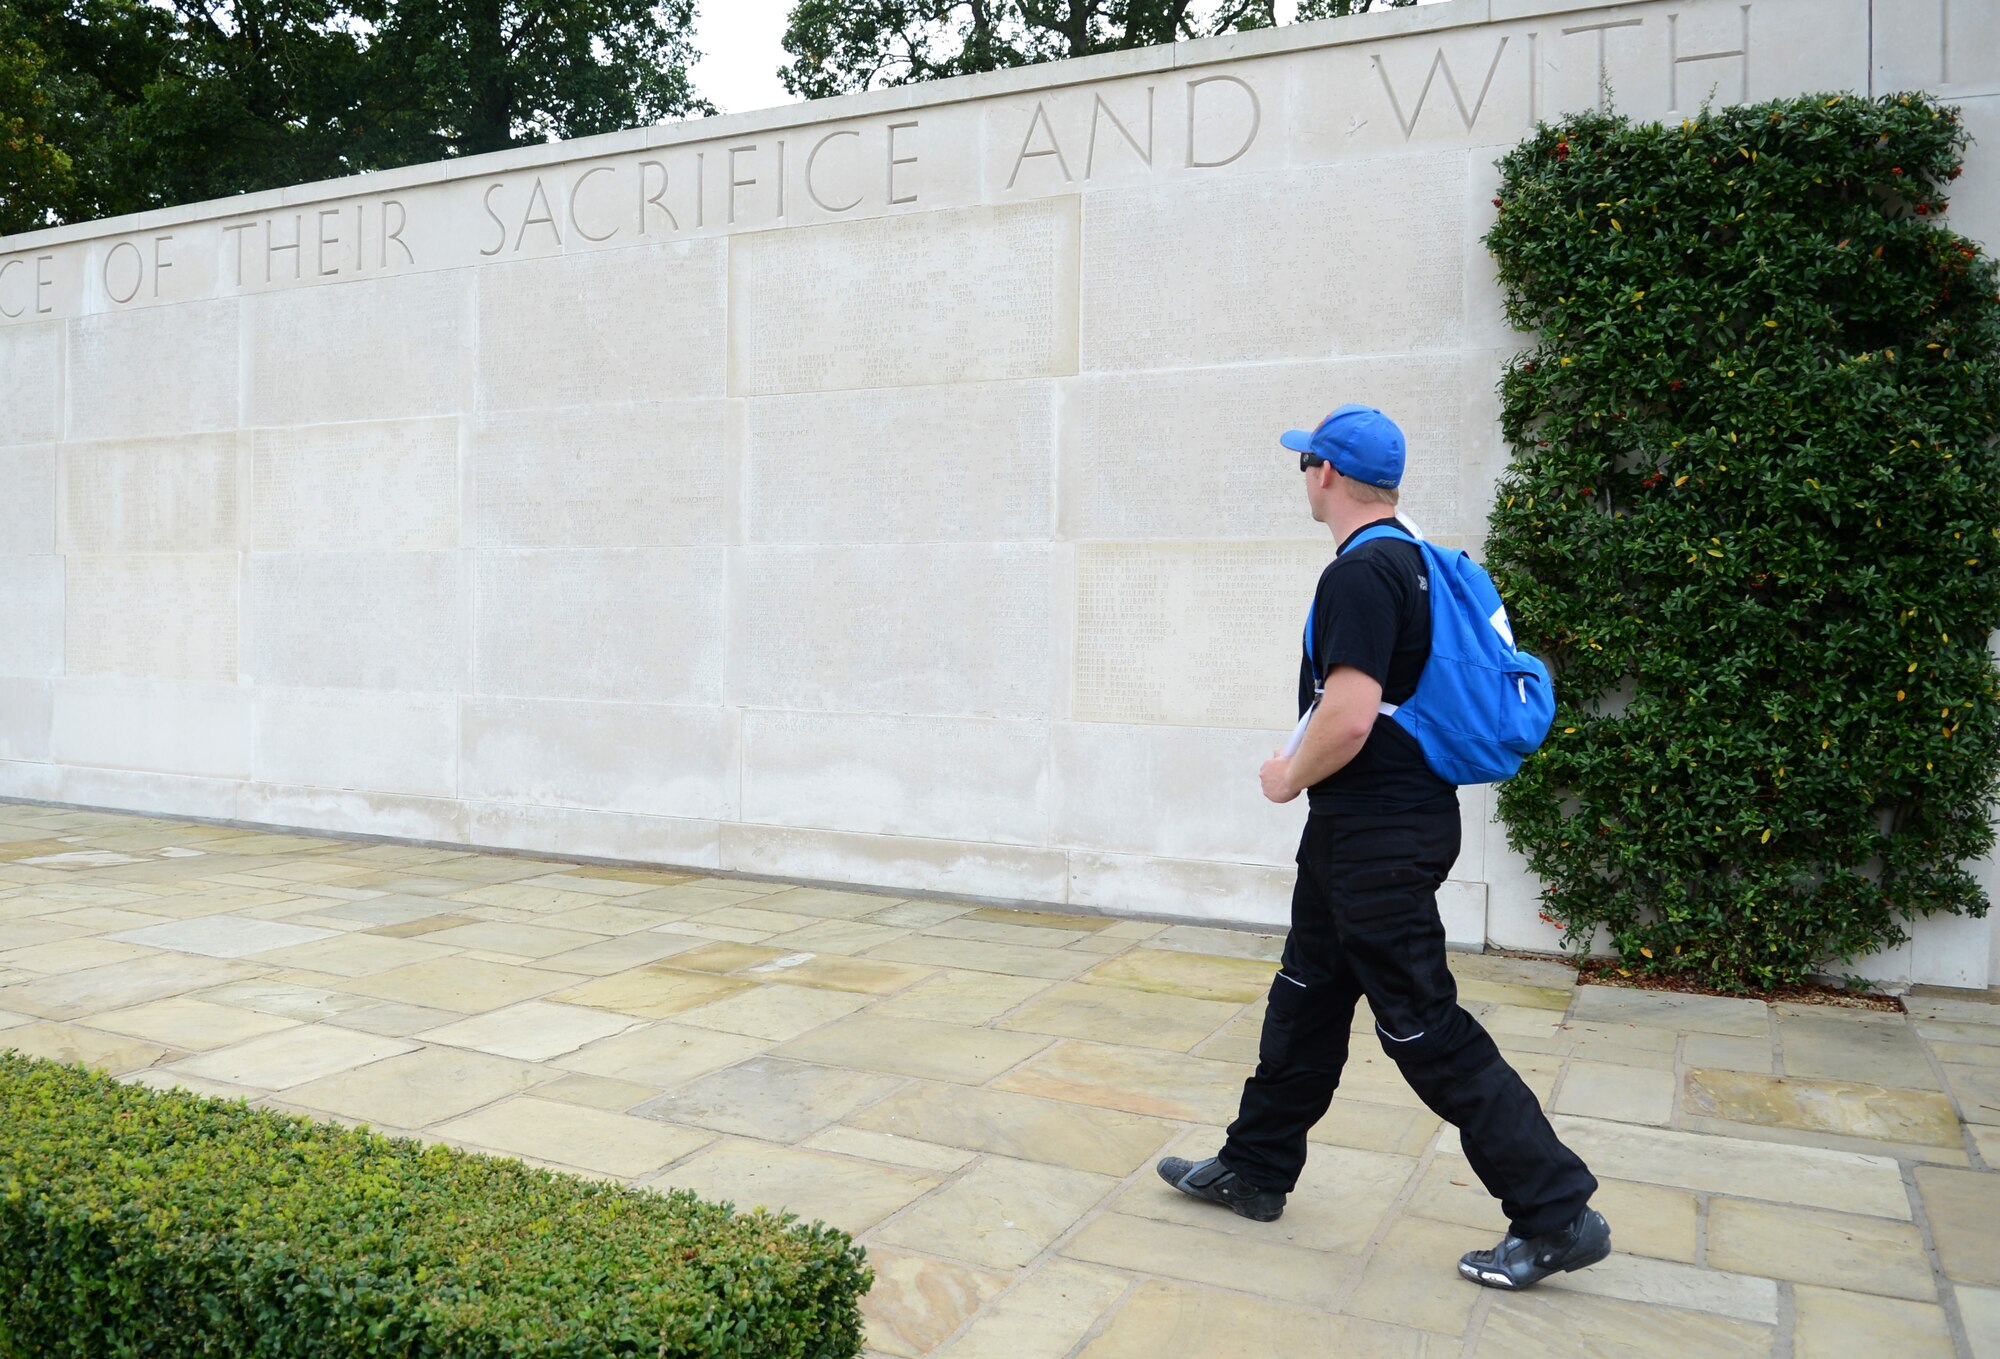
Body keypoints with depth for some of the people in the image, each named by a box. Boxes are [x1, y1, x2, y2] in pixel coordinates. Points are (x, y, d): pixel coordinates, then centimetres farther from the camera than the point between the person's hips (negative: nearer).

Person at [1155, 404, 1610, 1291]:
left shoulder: (1360, 575, -19)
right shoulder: (1416, 562, 12)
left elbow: (1348, 718, -28)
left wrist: (1290, 778, -10)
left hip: (1376, 833, -10)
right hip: (1382, 822, 10)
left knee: (1423, 1027, -2)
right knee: (1308, 996, 17)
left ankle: (1556, 1213, 8)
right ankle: (1254, 1170, 30)